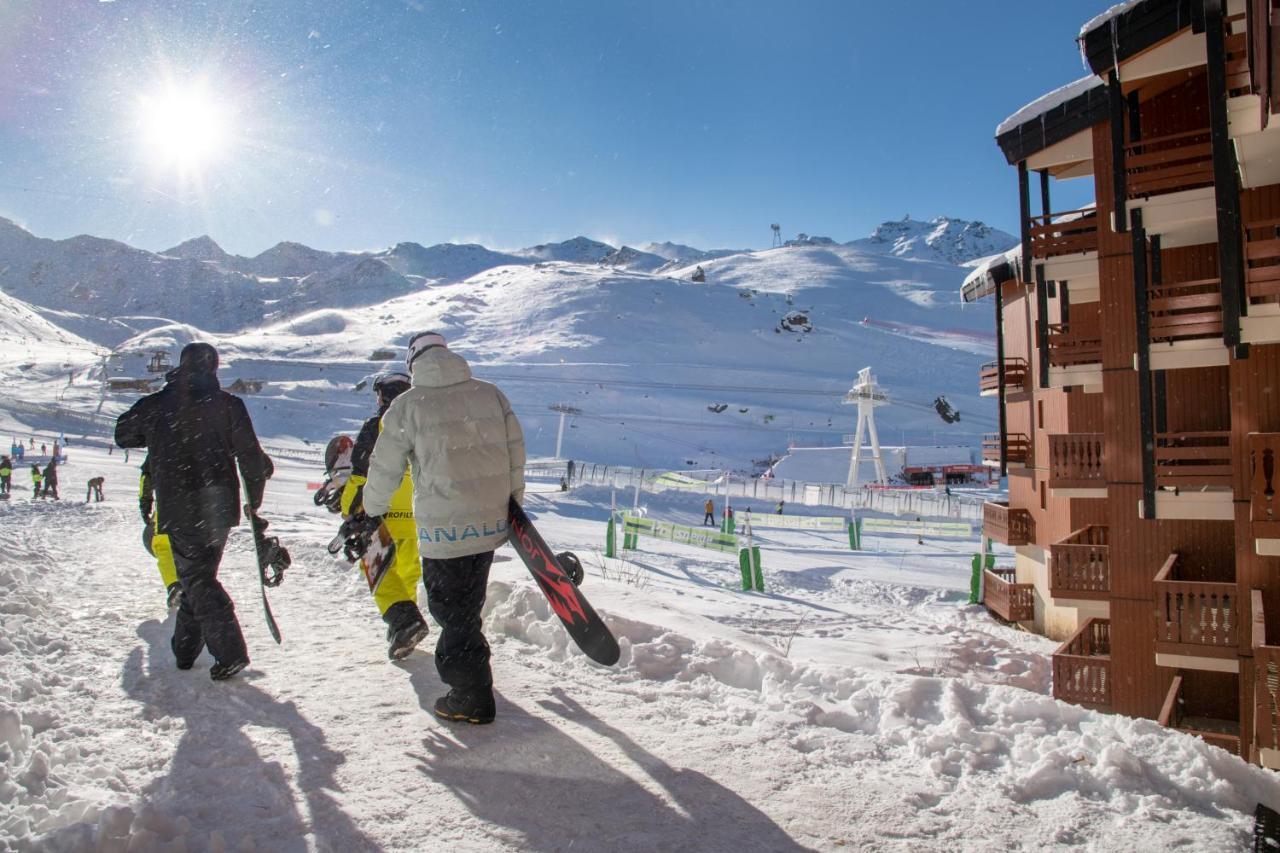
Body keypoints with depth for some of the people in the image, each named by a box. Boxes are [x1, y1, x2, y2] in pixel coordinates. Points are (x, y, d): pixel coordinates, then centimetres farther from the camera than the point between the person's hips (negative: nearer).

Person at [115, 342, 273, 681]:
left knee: (196, 579, 1)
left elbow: (123, 435, 14)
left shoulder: (155, 405, -3)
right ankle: (186, 649, 26)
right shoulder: (228, 404, -3)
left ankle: (230, 652, -11)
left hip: (180, 510, -2)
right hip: (220, 509, 2)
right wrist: (255, 496, 7)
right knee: (201, 574, 18)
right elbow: (249, 453, -5)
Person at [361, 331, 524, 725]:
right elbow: (516, 451, 8)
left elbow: (385, 469, 0)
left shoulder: (408, 405, -6)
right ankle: (469, 675, 38)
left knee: (451, 608, 7)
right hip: (491, 520, 5)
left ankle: (472, 700, 14)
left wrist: (371, 514, 16)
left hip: (444, 528, -5)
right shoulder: (490, 394, 5)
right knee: (468, 605, 23)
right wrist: (514, 501, 20)